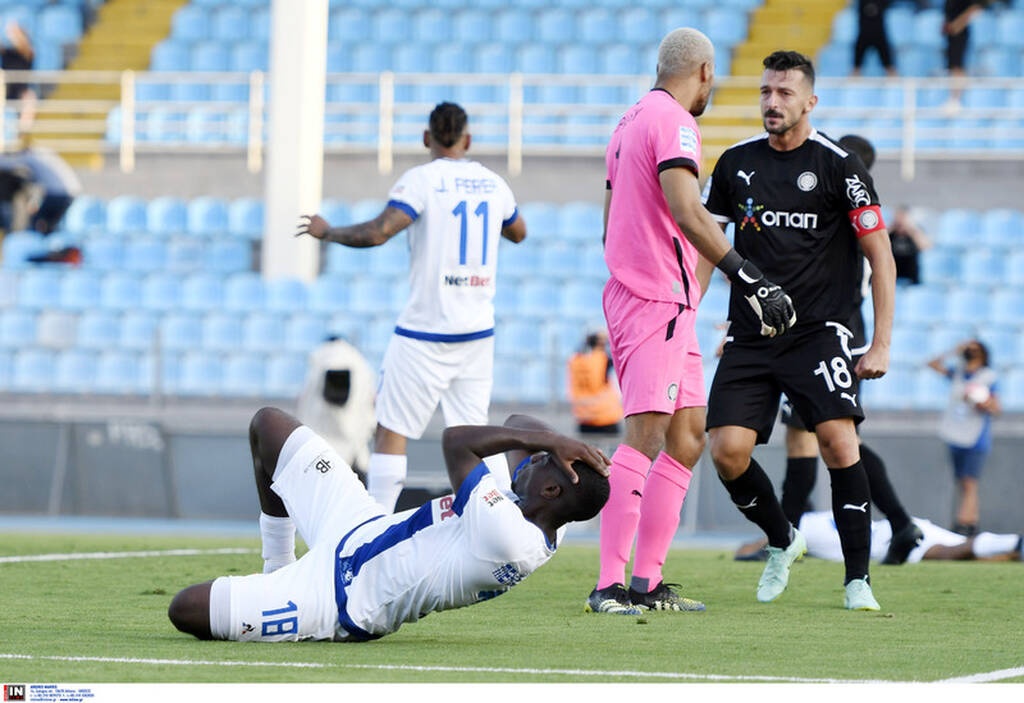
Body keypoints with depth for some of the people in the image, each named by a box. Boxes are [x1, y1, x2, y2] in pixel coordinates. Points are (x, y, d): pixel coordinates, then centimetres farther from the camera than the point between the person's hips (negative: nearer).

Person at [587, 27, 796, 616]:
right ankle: (611, 585, -22)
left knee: (688, 437, 11)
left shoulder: (633, 121, 20)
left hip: (631, 295, 10)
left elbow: (612, 227, 26)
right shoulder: (673, 123, -11)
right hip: (659, 301, -10)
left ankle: (648, 581, 9)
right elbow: (688, 214, -24)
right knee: (646, 435, -16)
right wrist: (751, 280, -26)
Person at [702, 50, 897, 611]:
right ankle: (781, 543, 18)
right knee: (727, 451, -9)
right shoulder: (736, 163, 9)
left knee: (839, 441, -20)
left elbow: (880, 255, -2)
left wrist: (881, 344, -8)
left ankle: (858, 579, -10)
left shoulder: (839, 166, -3)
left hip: (818, 333, -4)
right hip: (749, 336, 4)